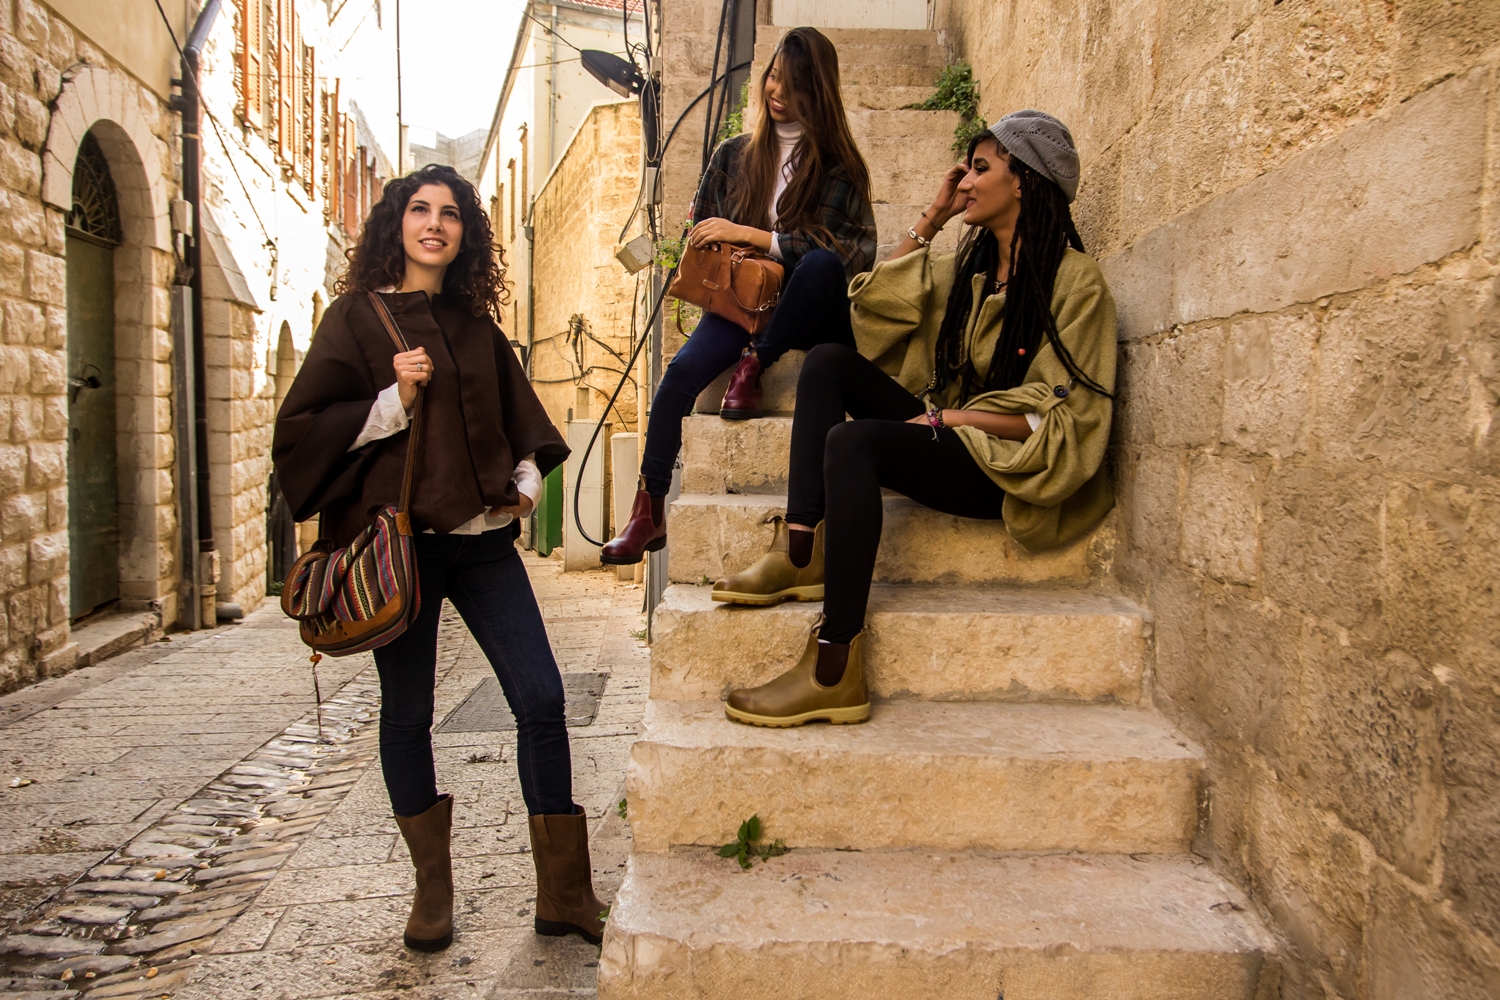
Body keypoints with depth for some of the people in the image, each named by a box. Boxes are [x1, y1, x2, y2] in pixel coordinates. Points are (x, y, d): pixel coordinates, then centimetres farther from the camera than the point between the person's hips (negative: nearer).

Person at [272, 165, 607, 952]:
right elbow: (303, 427, -4)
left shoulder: (474, 323, 14)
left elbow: (519, 415, 25)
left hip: (481, 538, 4)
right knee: (408, 712, 6)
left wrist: (526, 480, 10)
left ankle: (563, 894, 8)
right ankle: (432, 890, 25)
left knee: (542, 698, -4)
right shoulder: (356, 317, 1)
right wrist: (395, 399, -16)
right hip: (399, 539, -3)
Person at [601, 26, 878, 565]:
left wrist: (751, 235, -16)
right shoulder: (734, 154, 12)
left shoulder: (837, 165, 3)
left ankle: (753, 367, -18)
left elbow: (849, 252, -11)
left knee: (822, 261, -36)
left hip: (809, 313, -2)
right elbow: (700, 230, 21)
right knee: (683, 369, -27)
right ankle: (649, 512, -19)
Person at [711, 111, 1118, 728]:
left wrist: (945, 417, -19)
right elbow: (878, 306, 17)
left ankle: (835, 672, -36)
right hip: (948, 434, 8)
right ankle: (801, 553, -22)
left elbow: (1059, 415, -14)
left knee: (852, 441, -32)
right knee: (829, 360, -7)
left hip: (1006, 464, -8)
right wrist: (932, 218, 13)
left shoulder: (1074, 279, -7)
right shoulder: (972, 266, 16)